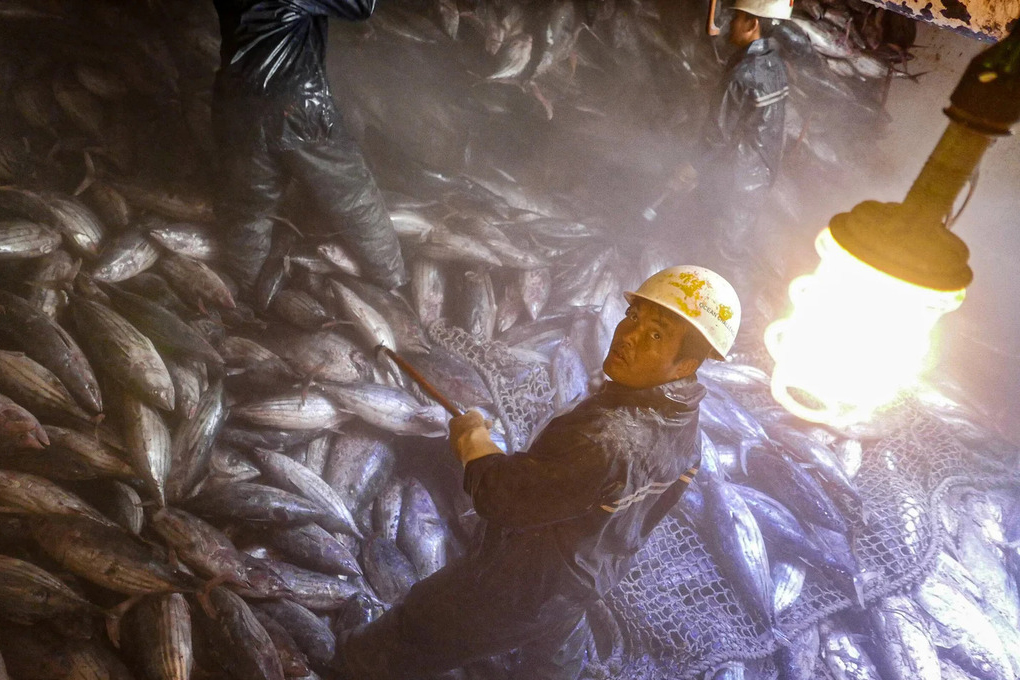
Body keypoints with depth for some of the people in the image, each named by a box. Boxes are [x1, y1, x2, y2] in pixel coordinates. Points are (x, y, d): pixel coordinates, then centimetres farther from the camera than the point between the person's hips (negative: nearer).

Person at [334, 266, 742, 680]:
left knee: (406, 638, 18)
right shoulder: (681, 414, -12)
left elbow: (502, 497, -32)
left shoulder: (606, 440, -42)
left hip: (515, 590, -8)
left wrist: (473, 439, -13)